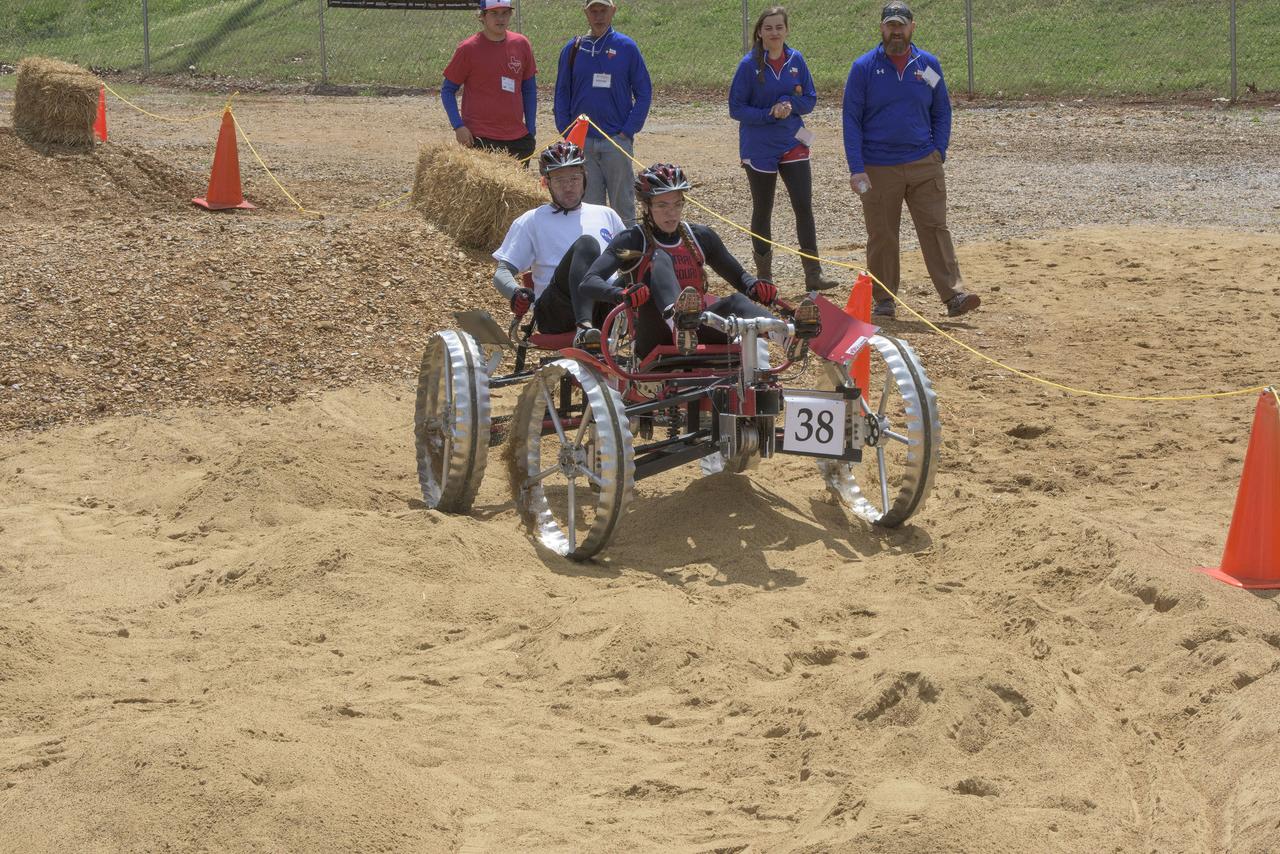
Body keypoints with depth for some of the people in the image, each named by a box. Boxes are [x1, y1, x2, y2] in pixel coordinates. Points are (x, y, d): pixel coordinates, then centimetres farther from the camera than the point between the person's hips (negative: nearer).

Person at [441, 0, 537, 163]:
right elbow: (447, 90, 2)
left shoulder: (521, 44, 7)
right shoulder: (468, 49, -3)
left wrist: (531, 131, 10)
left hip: (518, 139, 4)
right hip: (479, 140, -4)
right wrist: (458, 127, -10)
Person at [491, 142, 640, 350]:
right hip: (553, 313, -3)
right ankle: (583, 327, -49)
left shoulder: (605, 215, 26)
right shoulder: (532, 221, 16)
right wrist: (516, 292, -15)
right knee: (586, 243, -30)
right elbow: (502, 272, 9)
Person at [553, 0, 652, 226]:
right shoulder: (573, 49, 6)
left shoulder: (627, 48, 0)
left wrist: (628, 131, -6)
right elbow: (562, 93, 11)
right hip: (581, 143, 2)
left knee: (623, 205, 1)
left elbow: (644, 92, 2)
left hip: (618, 141, -2)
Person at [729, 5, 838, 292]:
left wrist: (790, 104, -15)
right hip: (759, 148, -2)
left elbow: (810, 99, 6)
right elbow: (736, 108, -8)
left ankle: (813, 275, -5)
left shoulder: (796, 60, 0)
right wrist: (770, 113, -20)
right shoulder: (750, 64, -9)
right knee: (762, 211, 8)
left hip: (793, 144, 2)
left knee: (804, 206, -7)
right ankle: (764, 275, 20)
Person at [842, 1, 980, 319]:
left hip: (924, 165, 1)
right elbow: (851, 120, -2)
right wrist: (856, 169, -10)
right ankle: (884, 301, 16)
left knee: (935, 229, -7)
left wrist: (938, 152, 0)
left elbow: (942, 112, 14)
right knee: (881, 237, 5)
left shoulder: (928, 65, 6)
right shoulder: (864, 67, -1)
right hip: (878, 169, -1)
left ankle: (954, 296, -11)